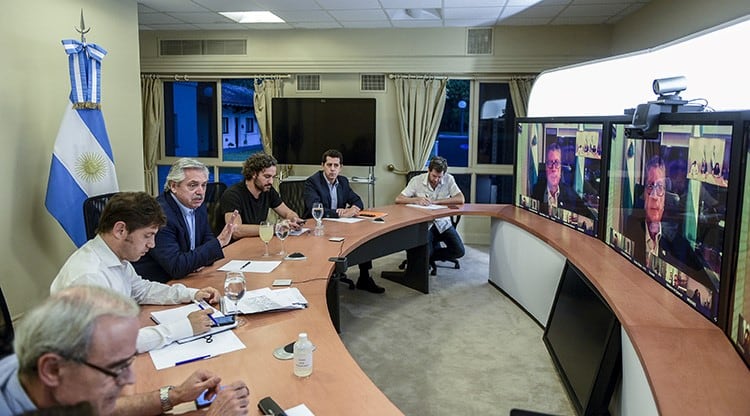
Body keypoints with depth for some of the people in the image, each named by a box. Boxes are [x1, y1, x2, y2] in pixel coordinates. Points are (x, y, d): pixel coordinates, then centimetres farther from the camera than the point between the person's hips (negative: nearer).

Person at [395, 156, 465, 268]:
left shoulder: (449, 179, -4)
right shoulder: (417, 180, -6)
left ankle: (427, 259, 10)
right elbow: (398, 199, -9)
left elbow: (461, 199, -14)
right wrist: (417, 199, -27)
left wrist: (435, 201, -20)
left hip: (443, 222, 2)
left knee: (459, 251, -14)